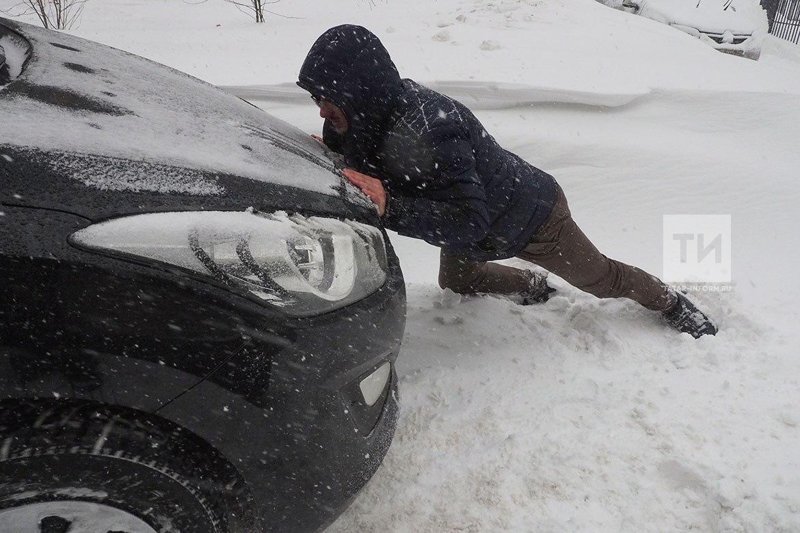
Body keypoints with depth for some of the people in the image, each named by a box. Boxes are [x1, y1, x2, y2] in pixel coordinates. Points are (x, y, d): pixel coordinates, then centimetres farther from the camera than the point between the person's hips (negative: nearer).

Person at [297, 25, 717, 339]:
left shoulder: (426, 129, -42)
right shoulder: (371, 117, -16)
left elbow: (469, 221, -44)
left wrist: (390, 209, -51)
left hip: (530, 215, -7)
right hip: (483, 215, 8)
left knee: (601, 278, 14)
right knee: (456, 282, 26)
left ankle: (671, 303, 44)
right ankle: (532, 287, 47)